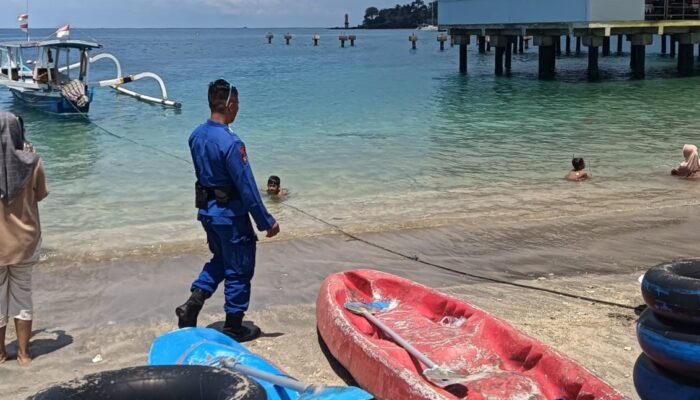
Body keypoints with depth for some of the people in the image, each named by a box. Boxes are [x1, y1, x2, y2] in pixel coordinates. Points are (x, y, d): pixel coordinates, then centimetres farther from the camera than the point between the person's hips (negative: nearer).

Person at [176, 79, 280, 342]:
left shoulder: (196, 135, 1)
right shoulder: (230, 143, -24)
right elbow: (247, 187, -22)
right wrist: (266, 222, -14)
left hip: (206, 210, 8)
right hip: (230, 215, -8)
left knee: (220, 259, 25)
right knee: (239, 270, 8)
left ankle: (193, 303, 12)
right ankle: (234, 327, 19)